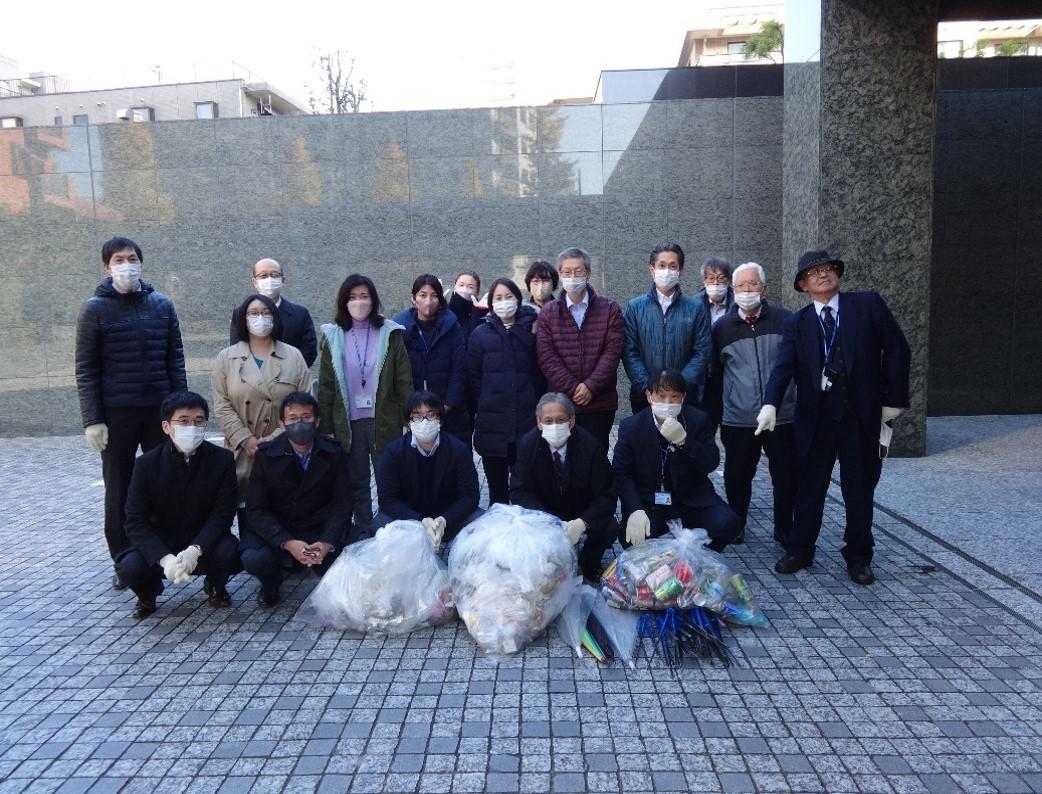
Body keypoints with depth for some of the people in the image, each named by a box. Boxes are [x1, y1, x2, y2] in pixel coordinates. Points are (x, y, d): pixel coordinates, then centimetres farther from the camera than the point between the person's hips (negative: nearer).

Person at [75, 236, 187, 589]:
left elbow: (175, 360, 7)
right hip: (116, 413, -2)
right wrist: (92, 420, -9)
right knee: (119, 490, 8)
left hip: (160, 410, 2)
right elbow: (86, 369, -3)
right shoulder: (94, 309, -1)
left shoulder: (162, 305, 6)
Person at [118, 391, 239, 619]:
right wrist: (164, 558, -30)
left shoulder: (222, 460, -12)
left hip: (204, 542, 0)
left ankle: (215, 585, 7)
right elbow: (136, 521, -13)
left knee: (228, 551, -31)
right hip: (159, 545, 1)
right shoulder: (147, 464, -10)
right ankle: (149, 591, 11)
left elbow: (223, 514, -14)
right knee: (129, 568, -28)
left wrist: (195, 550, -31)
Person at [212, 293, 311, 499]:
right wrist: (246, 440, -10)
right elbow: (222, 406, 2)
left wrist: (276, 438, -10)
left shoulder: (294, 357, 7)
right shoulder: (226, 358, 9)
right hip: (242, 454, 0)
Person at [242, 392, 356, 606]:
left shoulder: (334, 453, -4)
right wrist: (287, 543, -25)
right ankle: (271, 585, 9)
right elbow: (256, 510, -9)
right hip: (276, 531, 0)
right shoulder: (266, 455, -7)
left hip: (321, 529, 1)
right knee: (253, 558, -30)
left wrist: (327, 543, -24)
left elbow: (341, 504, -6)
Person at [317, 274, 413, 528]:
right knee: (357, 485, 11)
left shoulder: (390, 334, 1)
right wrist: (325, 427, 2)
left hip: (383, 422, -1)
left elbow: (404, 381, 0)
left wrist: (409, 419, -4)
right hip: (348, 424, 2)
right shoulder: (333, 337, 4)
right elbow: (325, 386, 5)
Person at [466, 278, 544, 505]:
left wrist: (534, 403, -1)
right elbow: (472, 375, 5)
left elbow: (540, 371, 5)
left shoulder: (531, 329, 7)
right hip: (491, 424, 0)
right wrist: (484, 404, 0)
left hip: (526, 420, 0)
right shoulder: (481, 333, 6)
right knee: (496, 488, 6)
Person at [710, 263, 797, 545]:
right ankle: (735, 526, 28)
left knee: (786, 477, 7)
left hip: (783, 417, 0)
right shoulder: (722, 327, 4)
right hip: (738, 420, 1)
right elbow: (714, 374, 10)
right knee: (737, 477, 9)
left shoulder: (785, 320, 0)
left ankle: (784, 530, 25)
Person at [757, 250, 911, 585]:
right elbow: (783, 366, -9)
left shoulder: (869, 304, 3)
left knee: (860, 487, 9)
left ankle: (858, 557, 23)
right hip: (815, 415, 1)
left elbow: (897, 350, 2)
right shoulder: (796, 323, 5)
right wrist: (770, 404, -24)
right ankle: (799, 551, 21)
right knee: (810, 486, 9)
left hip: (861, 413, 0)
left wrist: (893, 400, -3)